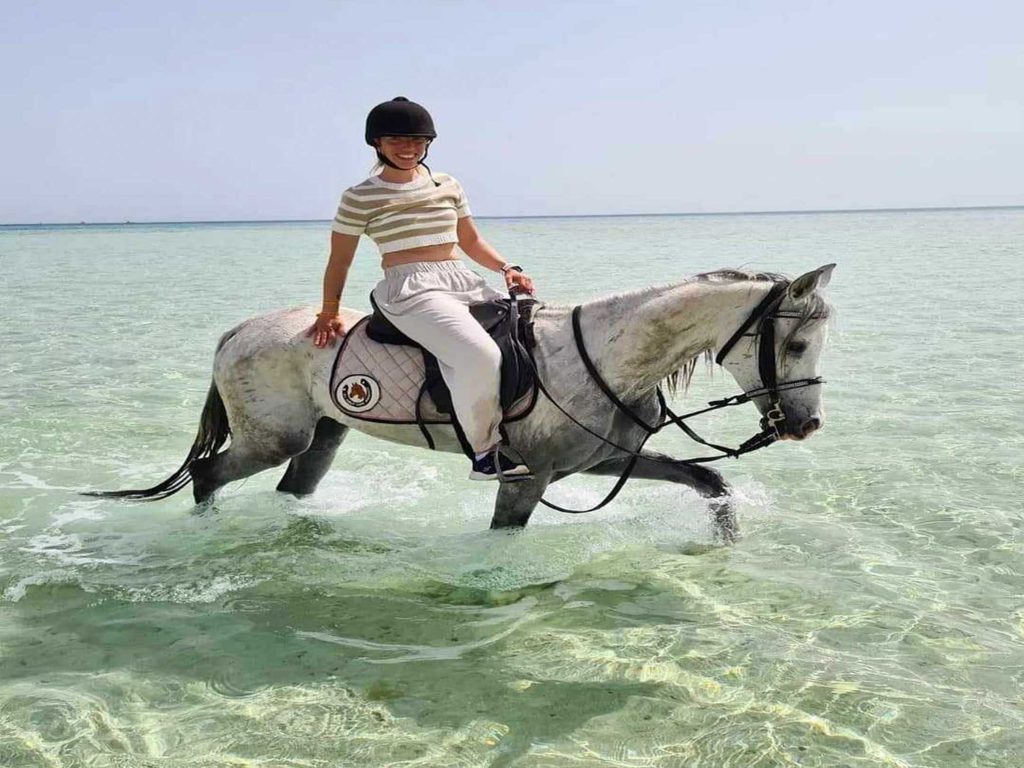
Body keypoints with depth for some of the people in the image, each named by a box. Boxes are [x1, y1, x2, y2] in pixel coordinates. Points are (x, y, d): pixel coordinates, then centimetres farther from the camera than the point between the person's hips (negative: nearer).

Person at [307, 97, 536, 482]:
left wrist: (507, 268, 6)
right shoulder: (360, 197, 2)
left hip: (463, 281, 7)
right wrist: (328, 315, 9)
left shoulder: (448, 186, 16)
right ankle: (484, 451, -16)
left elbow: (471, 241, 22)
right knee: (481, 355, -32)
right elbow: (339, 261, 8)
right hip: (409, 289, -7)